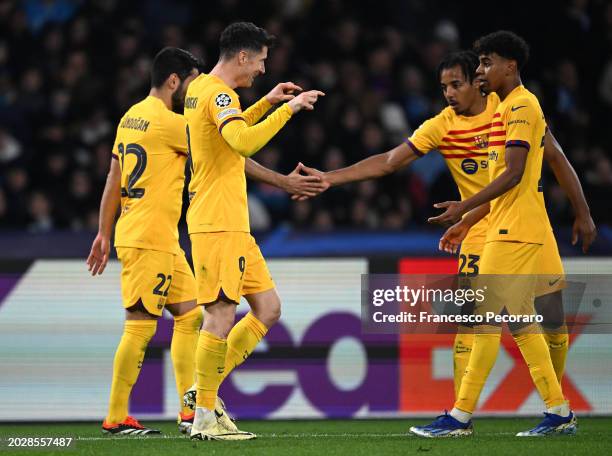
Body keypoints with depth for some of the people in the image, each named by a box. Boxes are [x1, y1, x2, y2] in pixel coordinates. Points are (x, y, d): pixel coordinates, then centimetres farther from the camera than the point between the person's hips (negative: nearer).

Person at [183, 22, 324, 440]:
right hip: (217, 225, -10)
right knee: (222, 315, -9)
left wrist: (267, 102, 29)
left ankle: (206, 388, 13)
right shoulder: (218, 93, -14)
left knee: (268, 308, 10)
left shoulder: (201, 88, 17)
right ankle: (205, 418, -5)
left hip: (233, 225, 10)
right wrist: (288, 108, -23)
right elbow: (245, 143, -31)